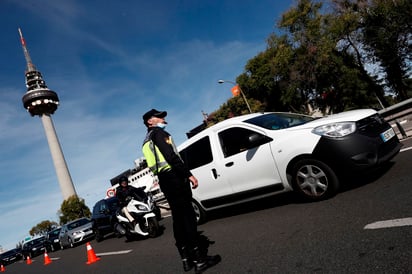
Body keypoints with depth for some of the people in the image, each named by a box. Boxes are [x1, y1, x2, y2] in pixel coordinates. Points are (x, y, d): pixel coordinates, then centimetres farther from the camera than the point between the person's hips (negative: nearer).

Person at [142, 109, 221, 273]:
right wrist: (188, 174, -21)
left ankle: (186, 259, 14)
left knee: (178, 218, 10)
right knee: (188, 216, -10)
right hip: (173, 176, -9)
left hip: (163, 180, 9)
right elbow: (171, 156, -18)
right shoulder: (158, 132, -4)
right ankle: (199, 259, -10)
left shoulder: (147, 141, 24)